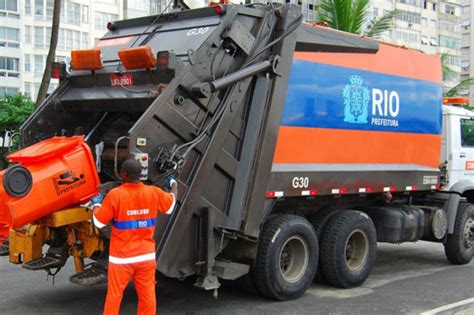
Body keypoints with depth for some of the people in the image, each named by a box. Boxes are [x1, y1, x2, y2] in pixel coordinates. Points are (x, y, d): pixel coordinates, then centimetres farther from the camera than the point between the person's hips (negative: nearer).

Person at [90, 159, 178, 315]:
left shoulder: (115, 195, -15)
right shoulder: (154, 193, -3)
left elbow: (99, 222, -6)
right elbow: (171, 205, 18)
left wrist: (96, 204, 14)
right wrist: (174, 184, 36)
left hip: (122, 257, -3)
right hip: (147, 256, 3)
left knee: (114, 295, 8)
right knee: (147, 295, 10)